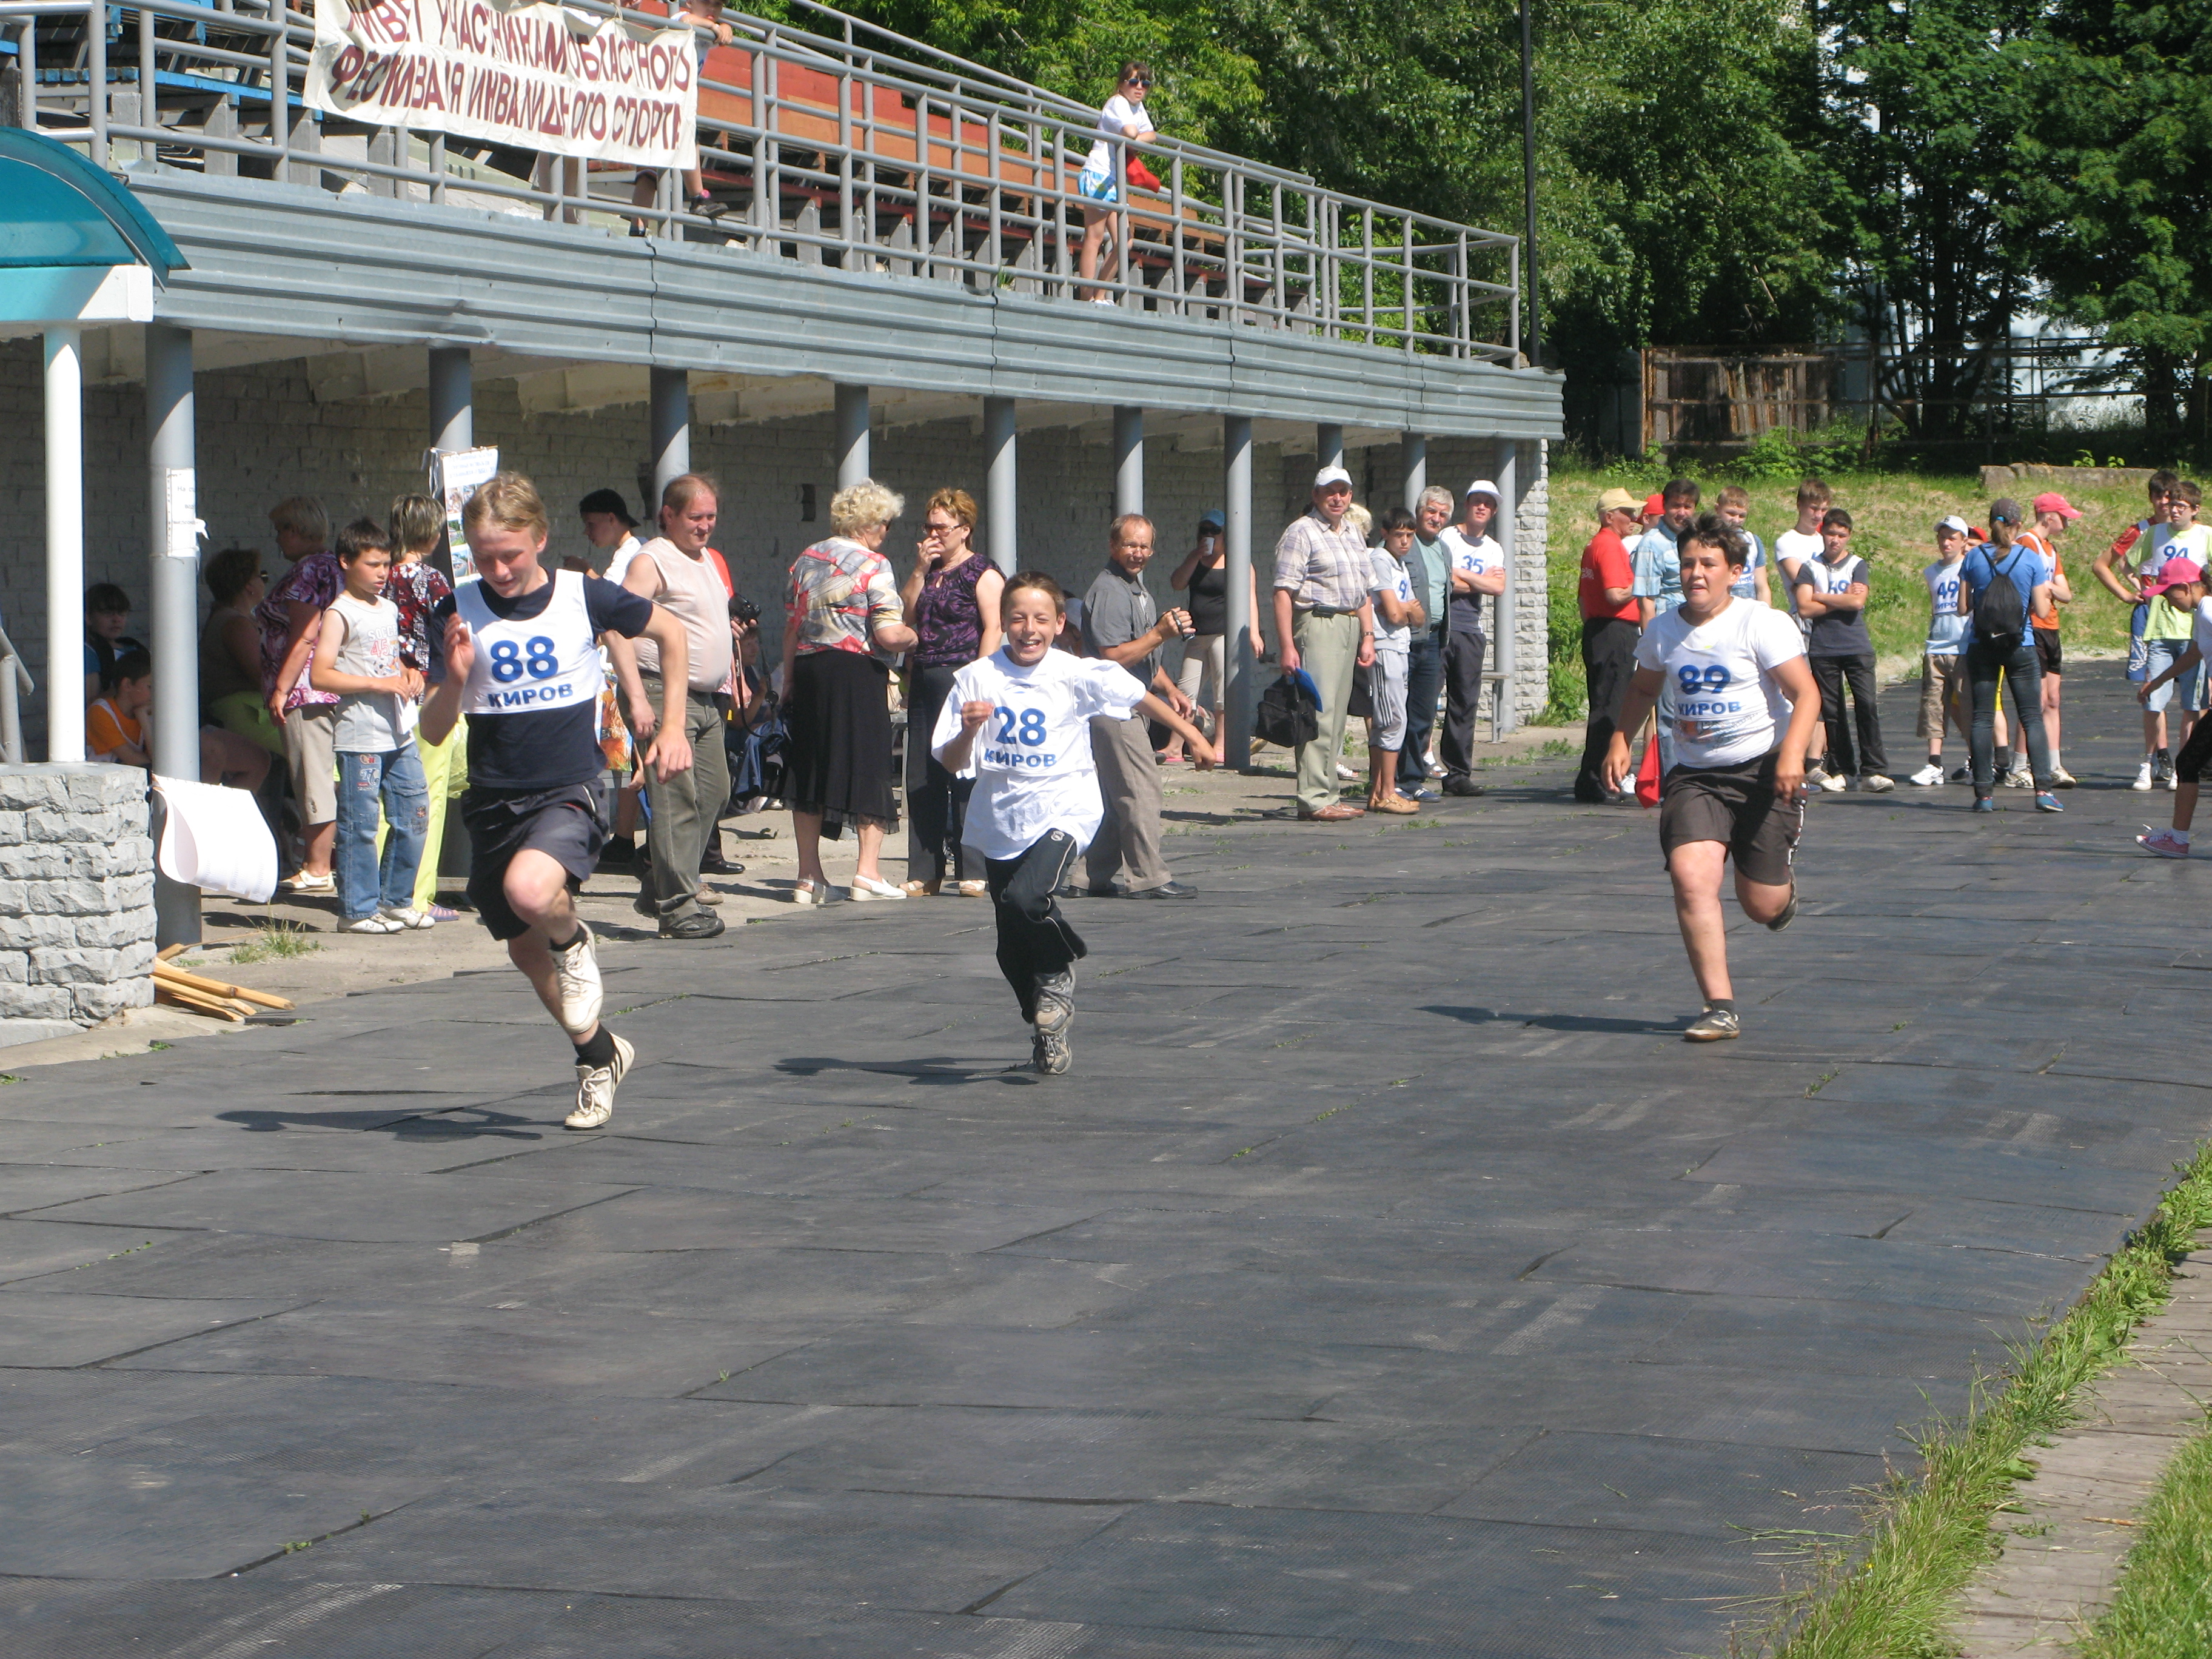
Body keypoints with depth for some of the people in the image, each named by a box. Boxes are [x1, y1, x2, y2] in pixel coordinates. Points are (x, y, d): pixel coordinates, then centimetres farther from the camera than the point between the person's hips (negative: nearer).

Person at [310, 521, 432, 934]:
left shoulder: (388, 610, 17)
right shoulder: (340, 615, -8)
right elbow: (320, 675, -16)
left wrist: (408, 674, 9)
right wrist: (380, 684, -19)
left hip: (399, 733, 8)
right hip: (360, 737, -8)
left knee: (415, 815, 9)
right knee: (360, 826, -4)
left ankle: (396, 900, 21)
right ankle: (357, 910, 2)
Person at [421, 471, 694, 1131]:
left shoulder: (585, 598, -7)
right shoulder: (458, 613, -4)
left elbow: (670, 632, 11)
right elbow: (434, 731, -3)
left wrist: (672, 726, 7)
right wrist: (455, 680, -23)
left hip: (567, 792, -4)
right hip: (492, 801, 4)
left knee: (530, 892, -34)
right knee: (524, 949, 14)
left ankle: (574, 942, 2)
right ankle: (598, 1054, 39)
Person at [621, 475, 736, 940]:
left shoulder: (707, 561, 19)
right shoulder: (651, 561, -9)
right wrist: (637, 699, -26)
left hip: (707, 699, 9)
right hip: (666, 694, -9)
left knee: (714, 793, 10)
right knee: (676, 798, -12)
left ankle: (659, 891, 19)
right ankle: (677, 906, -11)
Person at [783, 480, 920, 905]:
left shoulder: (807, 560, 10)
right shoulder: (873, 566, -9)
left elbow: (792, 627, 12)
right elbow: (889, 634, -16)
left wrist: (789, 680, 18)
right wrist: (913, 637, 5)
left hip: (809, 671, 6)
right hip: (858, 674, -6)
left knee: (808, 771, 9)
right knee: (869, 769, 3)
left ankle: (809, 876, 10)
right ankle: (867, 872, -2)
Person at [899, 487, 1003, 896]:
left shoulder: (983, 573, -4)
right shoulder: (928, 573, 18)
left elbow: (992, 628, -11)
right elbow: (905, 615, 12)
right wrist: (920, 571, 3)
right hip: (924, 681, 7)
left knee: (966, 776, -7)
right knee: (921, 779, 5)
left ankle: (975, 873, -4)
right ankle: (924, 873, 10)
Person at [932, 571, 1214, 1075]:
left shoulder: (1077, 675, -7)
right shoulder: (976, 679, -5)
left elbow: (1140, 698, 8)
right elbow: (951, 763, -5)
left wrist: (1193, 736, 14)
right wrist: (968, 730, -24)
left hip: (1064, 811, -3)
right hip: (999, 821, 3)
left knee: (1024, 898, -29)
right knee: (1013, 951, 9)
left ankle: (1058, 974, 2)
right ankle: (1047, 1030, 35)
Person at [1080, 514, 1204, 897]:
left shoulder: (1138, 589, 20)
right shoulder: (1108, 592, -14)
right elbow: (1114, 657, -22)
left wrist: (1171, 691, 21)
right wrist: (1161, 633, -22)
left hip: (1133, 705, 10)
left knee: (1115, 795, 11)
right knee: (1142, 790, -12)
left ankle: (1096, 877, 15)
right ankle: (1147, 876, -10)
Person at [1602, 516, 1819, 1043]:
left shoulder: (1762, 624, -9)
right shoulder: (1662, 630, 6)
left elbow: (1806, 693, -14)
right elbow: (1643, 689, 25)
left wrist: (1792, 754, -29)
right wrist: (1620, 740, 11)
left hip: (1763, 769, -3)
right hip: (1693, 776, 3)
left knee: (1762, 905, 1)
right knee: (1691, 878, -21)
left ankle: (1785, 883, 42)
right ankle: (1721, 1009, -18)